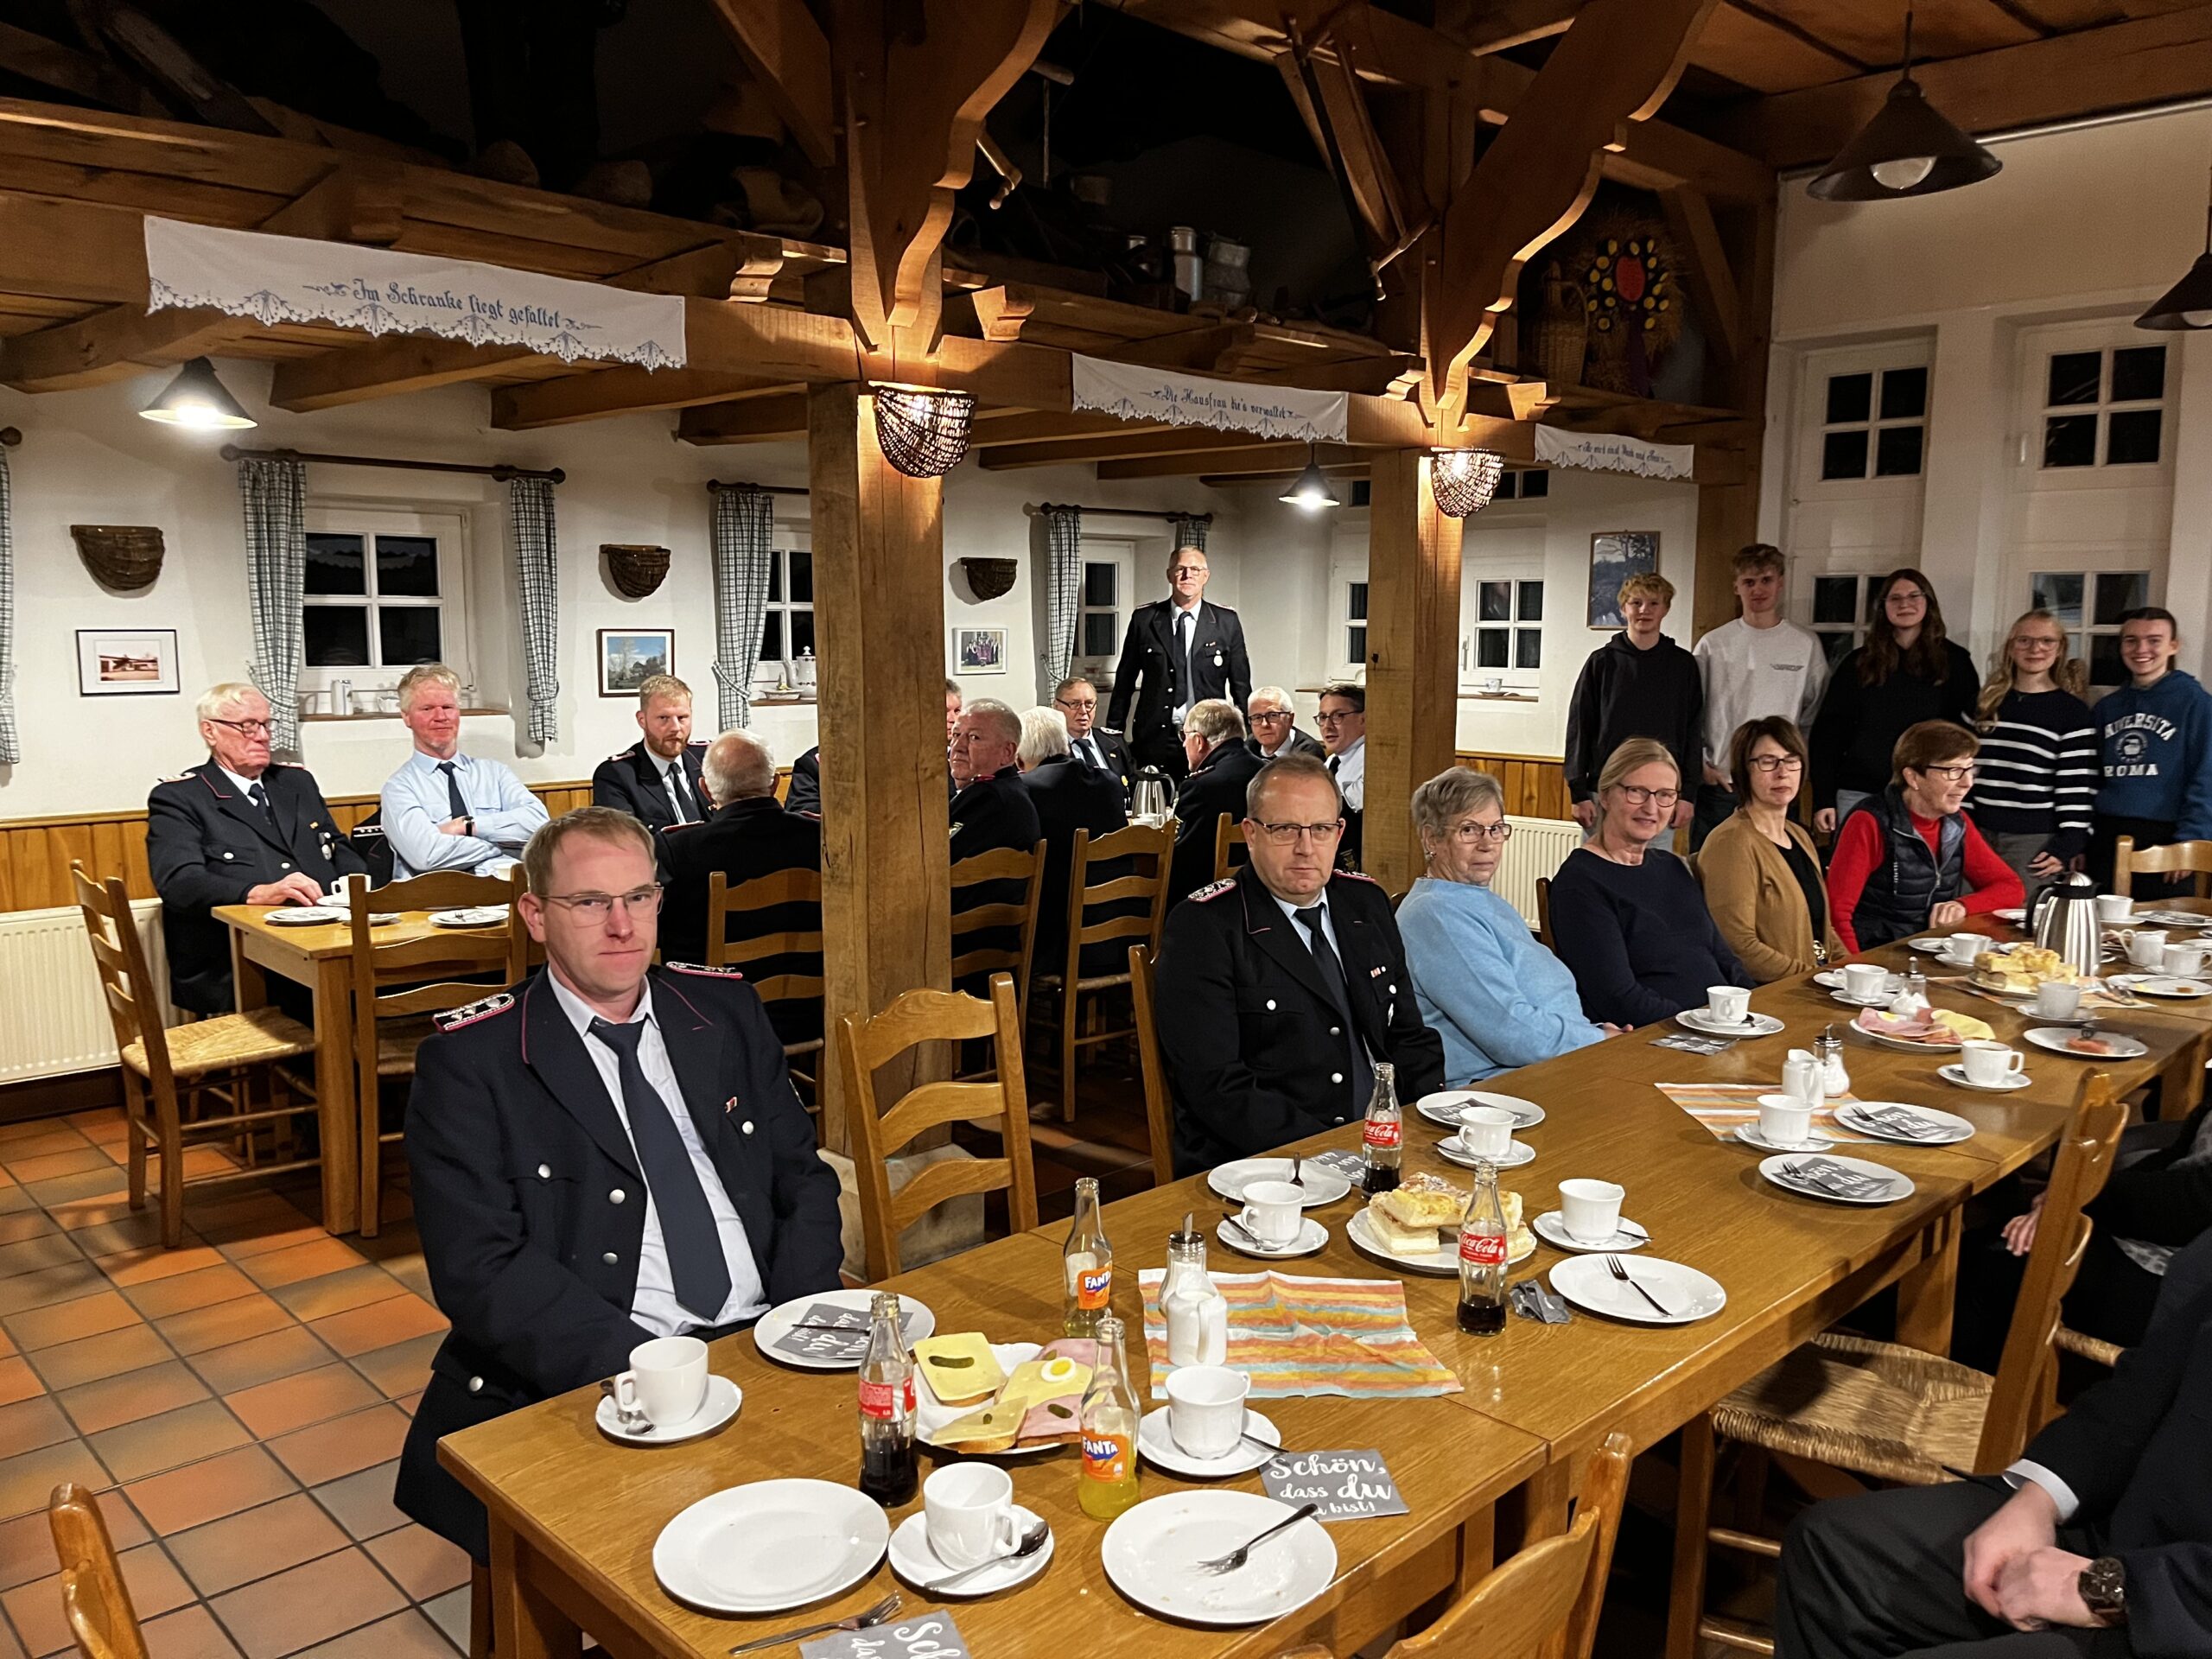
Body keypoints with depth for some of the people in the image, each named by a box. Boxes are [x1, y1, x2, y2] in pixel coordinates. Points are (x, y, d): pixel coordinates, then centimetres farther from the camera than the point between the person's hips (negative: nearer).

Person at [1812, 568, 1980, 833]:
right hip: (1859, 794, 1)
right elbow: (1828, 732, 5)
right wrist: (1823, 800, -1)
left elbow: (1972, 725, 10)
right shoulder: (1858, 663, 7)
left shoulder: (1953, 660, 6)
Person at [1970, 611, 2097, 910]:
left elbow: (2078, 787, -4)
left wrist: (2068, 847, -10)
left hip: (2036, 842, -4)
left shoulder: (2073, 712, 0)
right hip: (1979, 835, 4)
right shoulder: (1986, 704, 13)